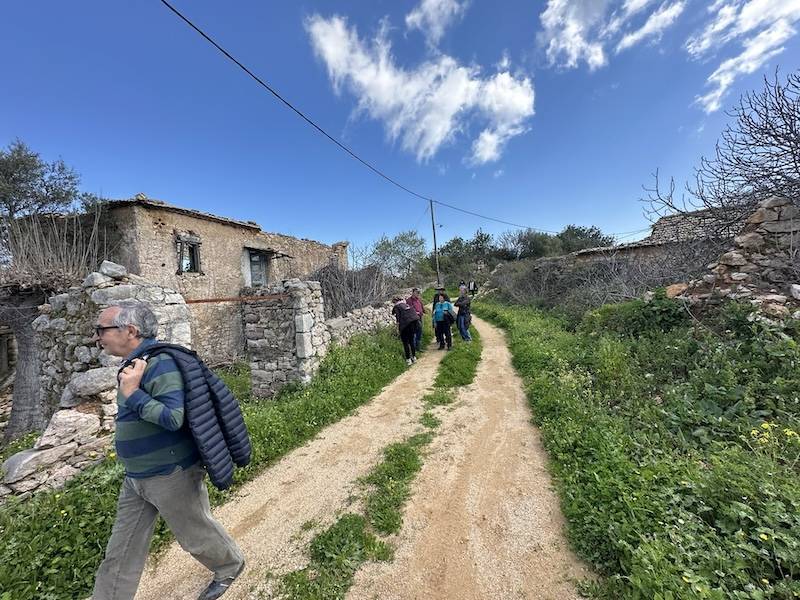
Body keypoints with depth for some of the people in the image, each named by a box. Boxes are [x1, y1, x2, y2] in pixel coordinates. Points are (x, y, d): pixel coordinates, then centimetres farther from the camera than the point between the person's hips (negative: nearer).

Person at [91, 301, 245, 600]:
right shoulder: (135, 364, 3)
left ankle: (230, 566, 42)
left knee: (196, 532, 15)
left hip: (171, 475, -8)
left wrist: (131, 393, -28)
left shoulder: (160, 363, -26)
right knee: (121, 551, 19)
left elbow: (173, 418, -32)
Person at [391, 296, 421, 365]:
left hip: (406, 324, -6)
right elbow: (414, 312, 17)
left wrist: (398, 324, -11)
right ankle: (414, 357, 23)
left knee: (405, 342, 5)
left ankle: (408, 359, 5)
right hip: (415, 321, 6)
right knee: (411, 341, 18)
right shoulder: (406, 304, 20)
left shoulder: (396, 307, 4)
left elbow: (398, 316, -10)